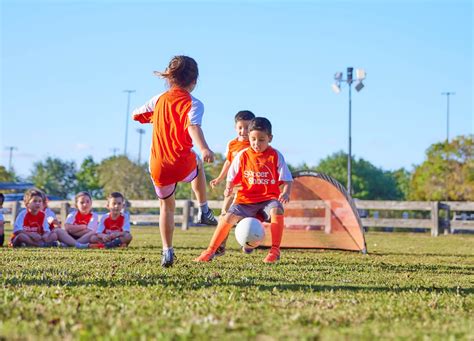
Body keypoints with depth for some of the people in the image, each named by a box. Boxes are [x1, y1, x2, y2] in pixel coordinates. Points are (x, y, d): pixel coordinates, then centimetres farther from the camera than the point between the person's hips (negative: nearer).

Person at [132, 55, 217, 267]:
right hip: (183, 165, -3)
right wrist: (204, 149, -42)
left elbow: (136, 115, 24)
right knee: (198, 164, 34)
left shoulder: (159, 99, 10)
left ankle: (167, 252, 13)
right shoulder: (193, 104, -5)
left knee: (166, 206, 23)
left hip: (158, 168, 3)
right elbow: (193, 126, -25)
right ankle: (204, 211, 32)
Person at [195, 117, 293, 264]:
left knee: (276, 211, -35)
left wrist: (286, 192, -24)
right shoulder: (242, 156, 2)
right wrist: (228, 188, -14)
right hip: (246, 199, 2)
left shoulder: (276, 156, -2)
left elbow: (286, 180, -4)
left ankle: (275, 250, -22)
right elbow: (232, 178, 8)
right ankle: (210, 251, 0)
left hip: (269, 197, -2)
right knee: (228, 218, -17)